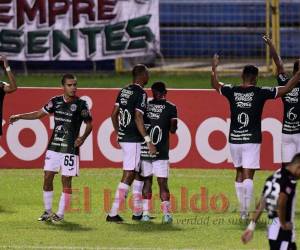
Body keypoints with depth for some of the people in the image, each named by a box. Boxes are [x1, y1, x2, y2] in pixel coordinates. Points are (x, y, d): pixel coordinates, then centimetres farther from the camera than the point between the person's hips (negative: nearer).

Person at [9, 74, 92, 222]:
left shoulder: (81, 104, -6)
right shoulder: (56, 101, 4)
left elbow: (89, 125, 2)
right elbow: (39, 114, 13)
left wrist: (83, 137, -14)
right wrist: (19, 116, 5)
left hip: (70, 149, -4)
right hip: (53, 147, 4)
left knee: (66, 181, -2)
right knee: (47, 178, 2)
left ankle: (60, 214, 7)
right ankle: (47, 212, 14)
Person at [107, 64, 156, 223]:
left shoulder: (124, 91, 11)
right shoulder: (141, 93, -14)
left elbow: (114, 114, 14)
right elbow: (138, 118, -21)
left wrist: (118, 133, 25)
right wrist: (148, 141, -22)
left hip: (123, 137, 9)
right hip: (134, 140, -9)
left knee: (139, 173, 18)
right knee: (128, 176, -7)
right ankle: (113, 214, -10)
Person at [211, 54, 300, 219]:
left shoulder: (232, 92, 0)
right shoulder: (260, 93, -8)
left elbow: (215, 84, 21)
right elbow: (287, 88, -3)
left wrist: (214, 67, 35)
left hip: (234, 139, 4)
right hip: (252, 140, -4)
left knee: (239, 173, 17)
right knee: (248, 175, -5)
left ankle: (242, 210, 21)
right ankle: (246, 210, -14)